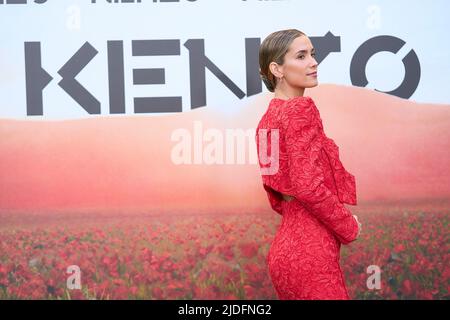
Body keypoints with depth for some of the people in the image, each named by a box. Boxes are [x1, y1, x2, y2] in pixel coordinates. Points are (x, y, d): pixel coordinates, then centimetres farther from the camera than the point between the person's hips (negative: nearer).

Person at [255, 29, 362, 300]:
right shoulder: (300, 109, -13)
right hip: (310, 251, -9)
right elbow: (308, 185, -21)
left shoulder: (269, 117, 12)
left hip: (286, 247, 9)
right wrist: (349, 227, -9)